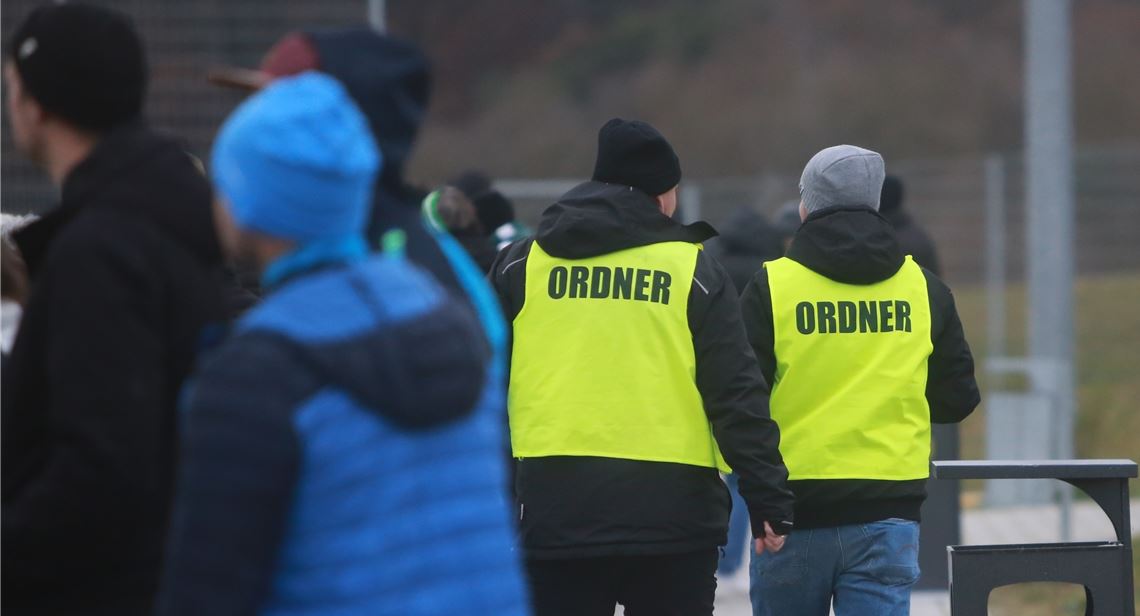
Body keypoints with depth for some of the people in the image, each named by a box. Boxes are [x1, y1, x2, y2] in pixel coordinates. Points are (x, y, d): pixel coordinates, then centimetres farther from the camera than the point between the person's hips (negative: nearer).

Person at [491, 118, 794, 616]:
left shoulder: (520, 266, 7)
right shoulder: (694, 270, 2)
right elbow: (737, 396, -3)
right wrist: (769, 500, 0)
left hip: (553, 512, 1)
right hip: (672, 514, -1)